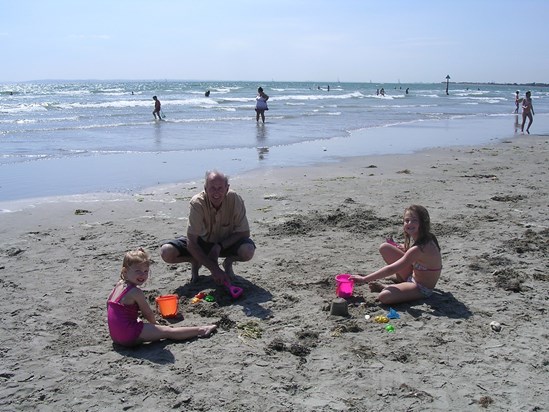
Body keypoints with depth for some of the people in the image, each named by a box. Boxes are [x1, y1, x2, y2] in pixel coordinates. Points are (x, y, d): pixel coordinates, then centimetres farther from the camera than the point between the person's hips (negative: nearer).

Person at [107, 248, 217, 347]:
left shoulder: (119, 285, 10)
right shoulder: (136, 292, -16)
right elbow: (148, 314, -7)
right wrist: (155, 324, 14)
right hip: (129, 336, -9)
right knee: (168, 332, -5)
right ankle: (200, 330, 0)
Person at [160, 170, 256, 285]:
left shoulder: (235, 199, -25)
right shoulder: (197, 203, -27)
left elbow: (244, 232, -16)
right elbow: (191, 243, -27)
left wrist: (219, 246, -27)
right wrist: (214, 269, -33)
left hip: (226, 242, 0)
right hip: (202, 242, 0)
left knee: (248, 251, -33)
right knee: (166, 252, -23)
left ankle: (228, 262, 3)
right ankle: (195, 262, 8)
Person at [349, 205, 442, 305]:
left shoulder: (419, 249, -31)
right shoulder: (426, 239, -4)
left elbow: (391, 270, -30)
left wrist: (364, 279, -25)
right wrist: (404, 249, 3)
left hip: (422, 289, -9)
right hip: (413, 276, 9)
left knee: (384, 297, -34)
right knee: (384, 248, 3)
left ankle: (384, 287, 1)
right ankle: (401, 281, 10)